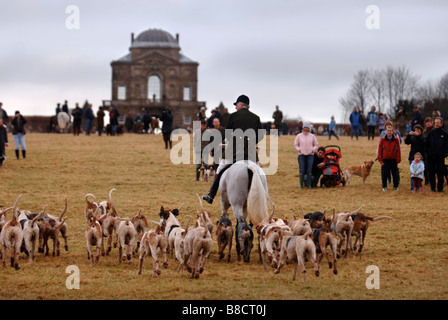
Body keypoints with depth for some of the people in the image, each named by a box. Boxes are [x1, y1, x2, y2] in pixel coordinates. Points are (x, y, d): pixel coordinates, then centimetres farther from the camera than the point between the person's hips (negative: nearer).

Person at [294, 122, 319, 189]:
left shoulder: (312, 136, 8)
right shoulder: (299, 136, 6)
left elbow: (316, 145, 13)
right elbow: (295, 145, 8)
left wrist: (312, 150, -4)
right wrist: (299, 150, -7)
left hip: (310, 155, 1)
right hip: (301, 155, -1)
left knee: (309, 170, -3)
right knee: (302, 170, -6)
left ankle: (309, 184, 4)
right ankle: (301, 184, 0)